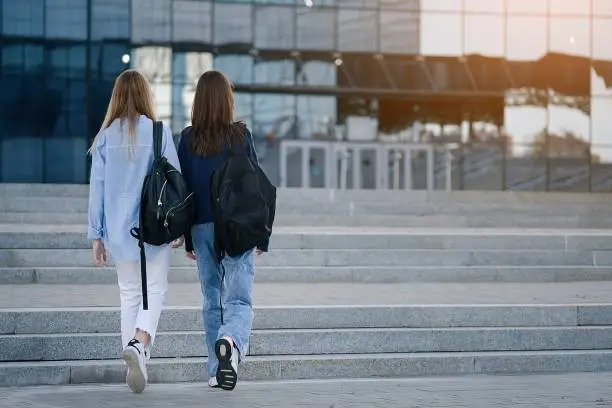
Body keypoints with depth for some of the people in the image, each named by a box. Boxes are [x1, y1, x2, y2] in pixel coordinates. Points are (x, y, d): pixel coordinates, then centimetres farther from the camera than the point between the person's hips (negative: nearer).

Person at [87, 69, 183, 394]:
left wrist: (96, 235, 7)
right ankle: (139, 343, -21)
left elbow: (97, 187, 2)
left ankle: (135, 360, 13)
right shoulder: (159, 132, -5)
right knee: (155, 291, 4)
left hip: (119, 230, 3)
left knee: (130, 294, 14)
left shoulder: (106, 136, 1)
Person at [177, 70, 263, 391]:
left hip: (203, 229, 2)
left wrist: (188, 238, 10)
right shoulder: (240, 135, -2)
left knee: (211, 301, 13)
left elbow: (183, 188, 3)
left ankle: (216, 371, 15)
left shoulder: (188, 139, 1)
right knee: (239, 300, -4)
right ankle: (231, 341, -35)